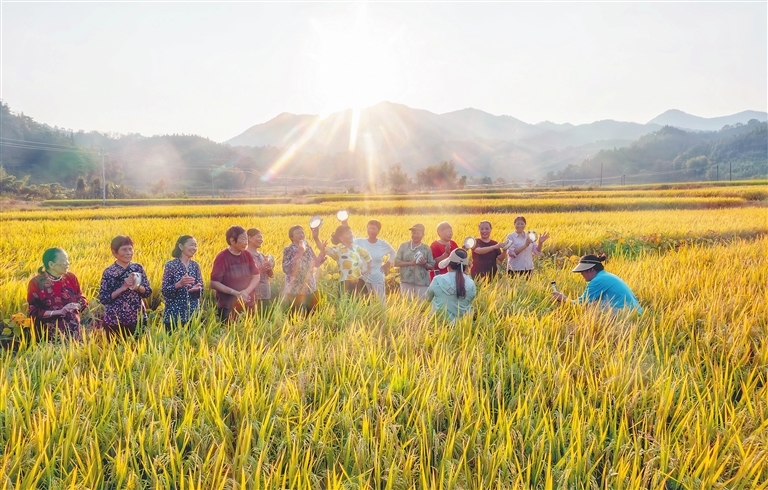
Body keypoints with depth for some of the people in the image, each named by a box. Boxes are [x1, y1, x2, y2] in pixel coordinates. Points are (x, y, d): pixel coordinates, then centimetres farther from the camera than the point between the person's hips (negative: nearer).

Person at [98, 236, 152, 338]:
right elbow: (102, 299, -8)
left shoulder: (138, 268, 2)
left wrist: (137, 286, -15)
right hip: (114, 321, -2)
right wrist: (122, 288, -17)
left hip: (138, 319, 3)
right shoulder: (109, 272, -6)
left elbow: (148, 292, 3)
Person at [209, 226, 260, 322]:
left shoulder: (247, 255, 4)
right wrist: (235, 293, -20)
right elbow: (213, 283, -13)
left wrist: (246, 291, -14)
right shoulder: (222, 258, -12)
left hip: (248, 305, 5)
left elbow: (256, 276, 3)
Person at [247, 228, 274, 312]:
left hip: (266, 294, 7)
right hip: (253, 295, -7)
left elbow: (271, 275, 13)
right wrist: (261, 269, -20)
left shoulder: (262, 255, 13)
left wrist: (270, 268, -6)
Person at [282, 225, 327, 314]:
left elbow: (316, 264, 11)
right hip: (294, 291, -5)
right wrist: (298, 255, -24)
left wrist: (323, 251, -3)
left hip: (311, 289, 5)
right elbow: (286, 269, -21)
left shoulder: (308, 248, 5)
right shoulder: (288, 250, -9)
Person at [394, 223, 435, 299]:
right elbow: (396, 262, -1)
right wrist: (410, 263, -13)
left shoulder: (427, 249, 6)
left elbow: (432, 266, 8)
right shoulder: (403, 246, 5)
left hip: (422, 282, 0)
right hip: (406, 281, 0)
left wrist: (425, 264, -13)